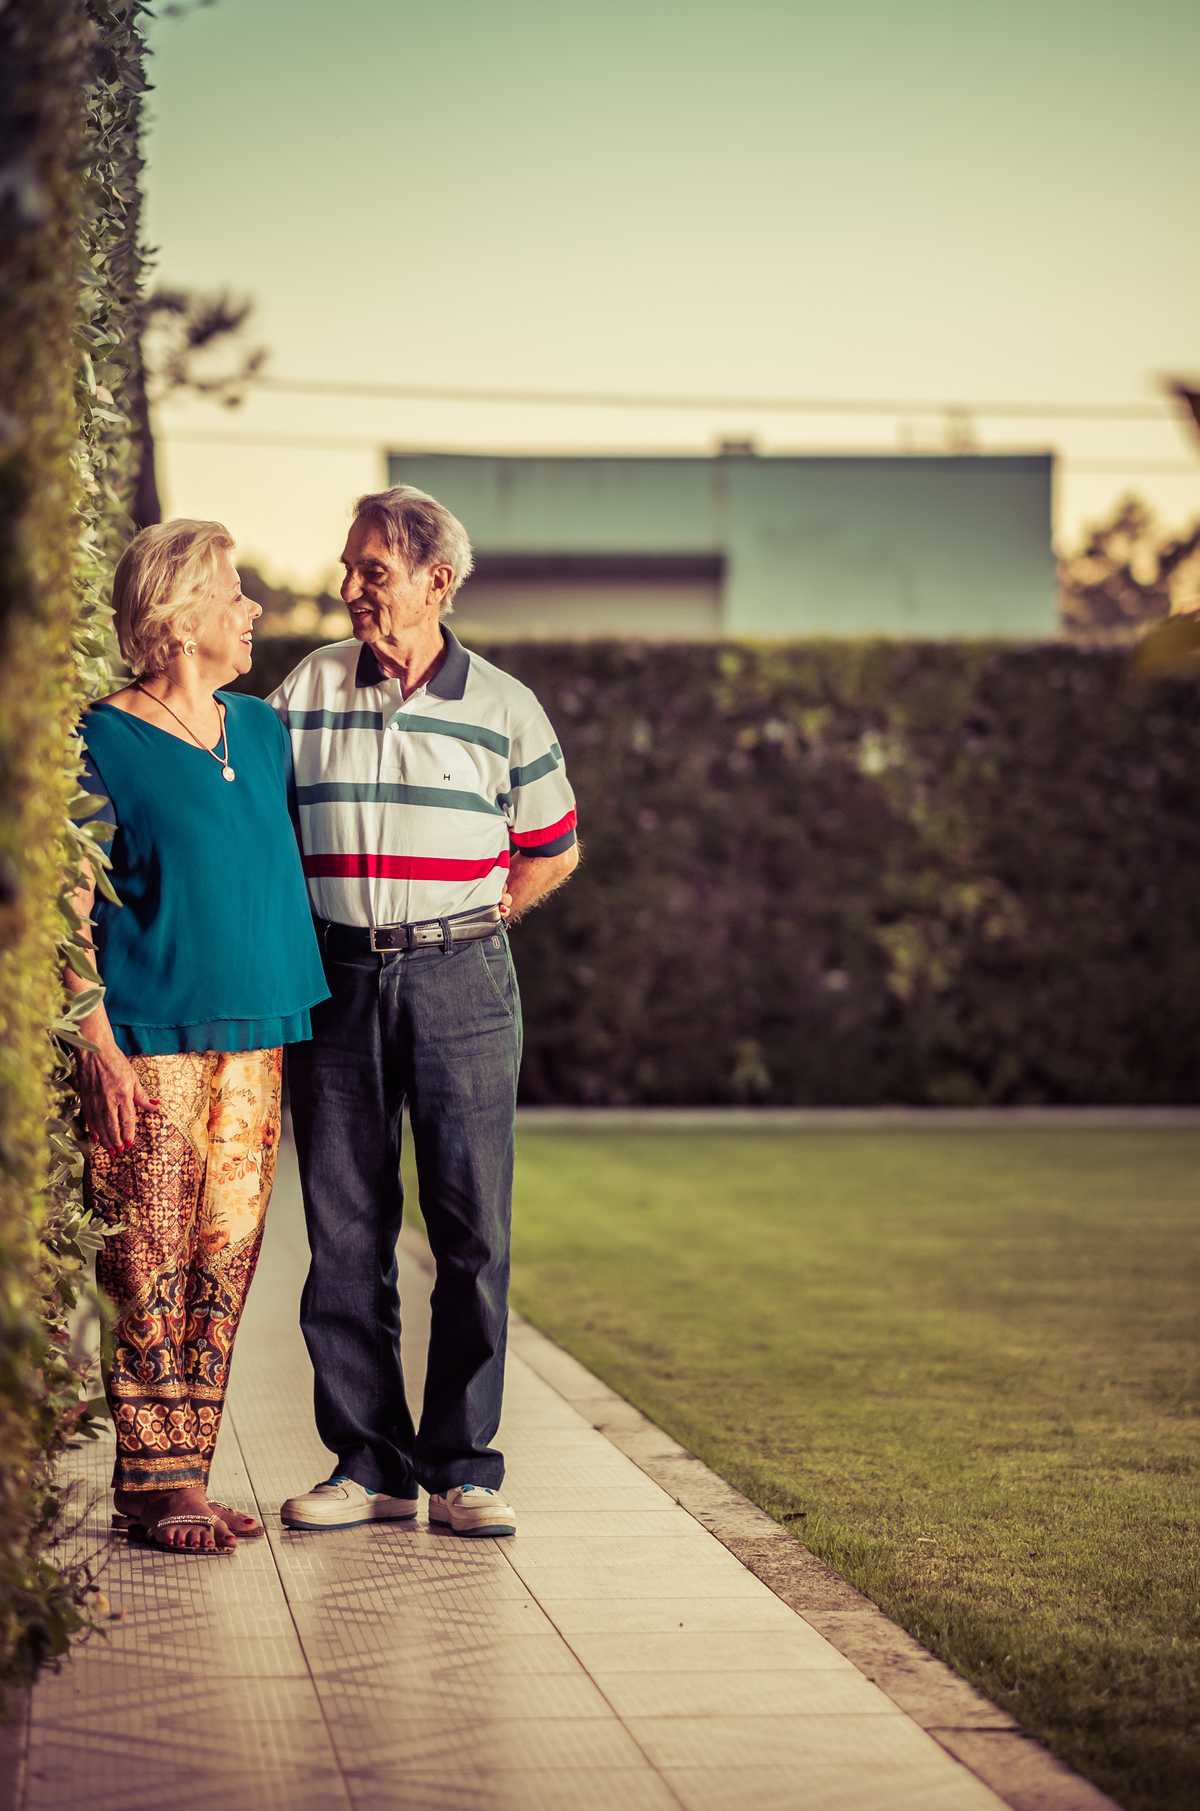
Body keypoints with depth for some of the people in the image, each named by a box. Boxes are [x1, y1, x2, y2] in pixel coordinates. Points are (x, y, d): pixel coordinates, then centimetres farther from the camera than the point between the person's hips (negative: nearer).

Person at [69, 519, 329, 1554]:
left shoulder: (261, 731, 15)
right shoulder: (107, 743, -4)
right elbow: (72, 905, -7)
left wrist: (300, 1016, 19)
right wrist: (99, 1042, -15)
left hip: (254, 1041, 6)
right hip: (153, 1041, -6)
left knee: (224, 1260, 5)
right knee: (153, 1264, -5)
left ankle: (188, 1473, 12)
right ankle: (155, 1483, 1)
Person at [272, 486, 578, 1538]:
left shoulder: (503, 708, 3)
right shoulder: (305, 692, 6)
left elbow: (553, 852, 12)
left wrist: (458, 927, 7)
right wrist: (305, 940, 5)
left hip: (462, 983, -1)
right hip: (337, 981, 1)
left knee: (472, 1231, -2)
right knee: (345, 1233, 3)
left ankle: (463, 1469, 6)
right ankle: (370, 1463, 11)